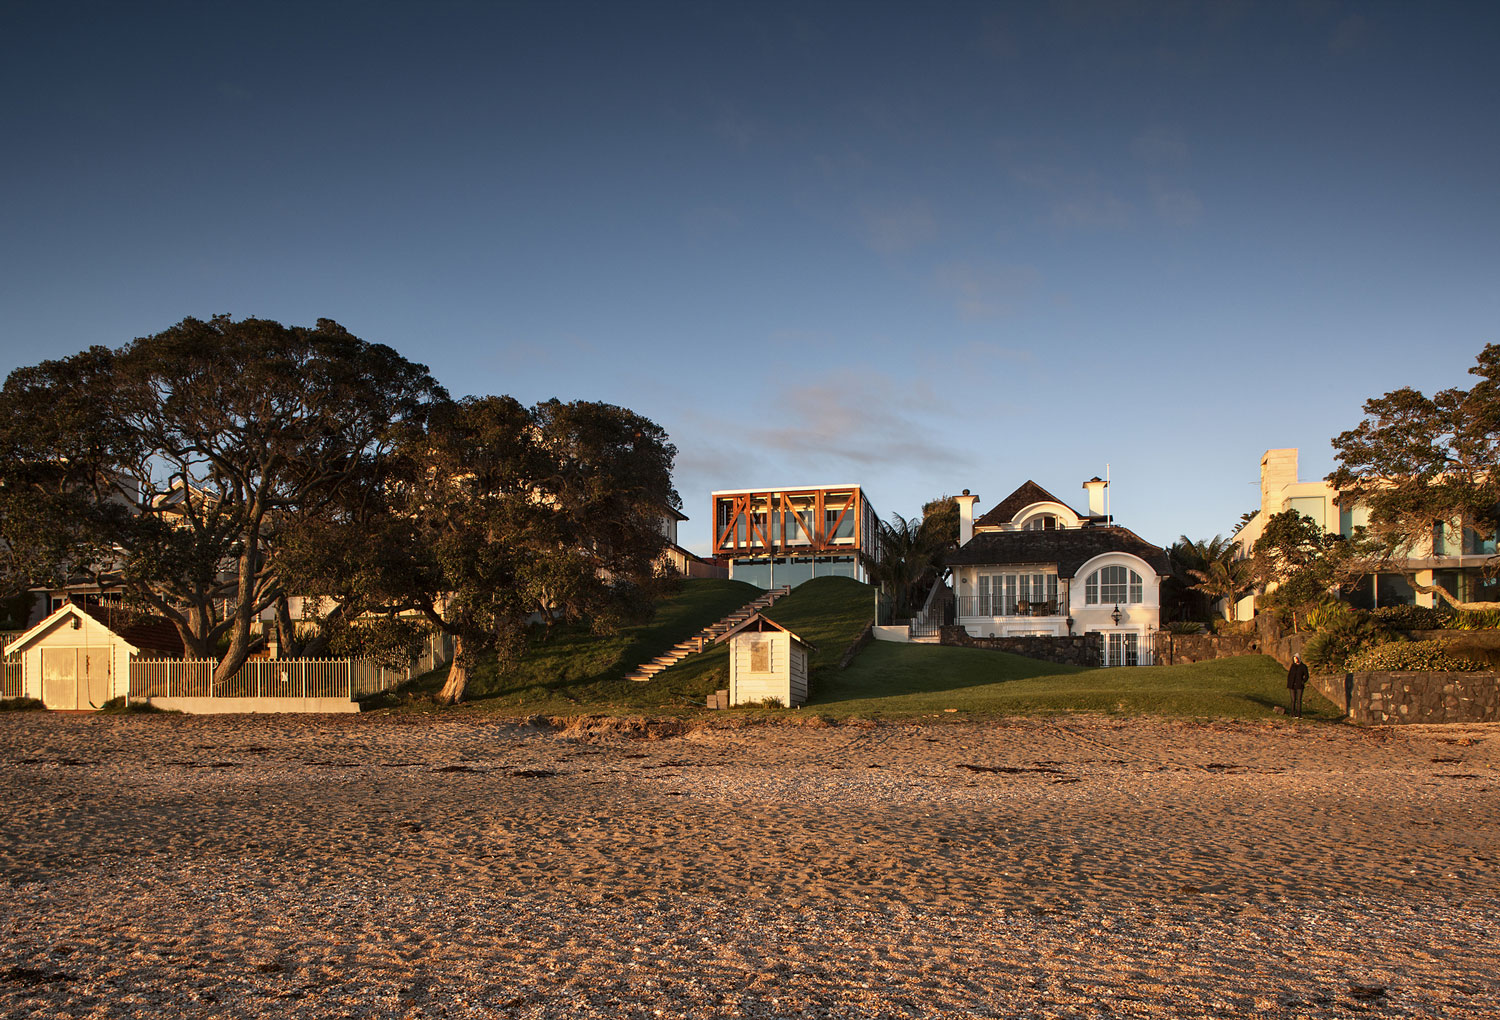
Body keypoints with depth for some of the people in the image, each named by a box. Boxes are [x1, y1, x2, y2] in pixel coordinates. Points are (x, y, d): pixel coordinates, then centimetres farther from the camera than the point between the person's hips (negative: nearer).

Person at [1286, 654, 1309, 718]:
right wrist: (1288, 685, 5)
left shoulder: (1304, 666, -2)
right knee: (1293, 700, 3)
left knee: (1299, 700, -6)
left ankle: (1298, 715, -4)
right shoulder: (1293, 666, 7)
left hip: (1299, 685, -2)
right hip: (1292, 685, 2)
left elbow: (1306, 676, 2)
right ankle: (1293, 715, 7)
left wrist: (1303, 682, -11)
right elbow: (1289, 675, 11)